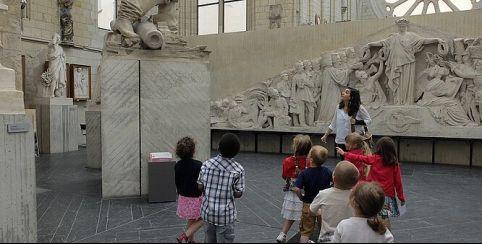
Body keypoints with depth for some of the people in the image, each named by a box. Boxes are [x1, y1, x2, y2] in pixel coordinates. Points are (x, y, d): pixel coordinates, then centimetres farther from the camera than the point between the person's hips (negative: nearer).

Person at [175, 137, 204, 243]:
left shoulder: (177, 165, -6)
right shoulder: (198, 165, -23)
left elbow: (177, 183, 5)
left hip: (183, 198, 6)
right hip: (196, 198, -6)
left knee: (191, 221, 22)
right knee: (201, 219, 14)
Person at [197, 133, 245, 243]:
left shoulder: (206, 164, -5)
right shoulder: (238, 170, -15)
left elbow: (200, 187, 1)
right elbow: (238, 194, -11)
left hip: (207, 211, 4)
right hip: (225, 215, -4)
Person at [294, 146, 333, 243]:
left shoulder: (304, 173, -19)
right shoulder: (328, 172, -9)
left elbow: (297, 189, -26)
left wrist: (301, 197, -8)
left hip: (308, 205, -2)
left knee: (305, 231, 10)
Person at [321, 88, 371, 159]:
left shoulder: (359, 108, -10)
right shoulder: (339, 107, 3)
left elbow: (368, 120, -1)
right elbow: (333, 124, 12)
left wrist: (356, 122, -18)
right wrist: (325, 135, 15)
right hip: (341, 141, 4)